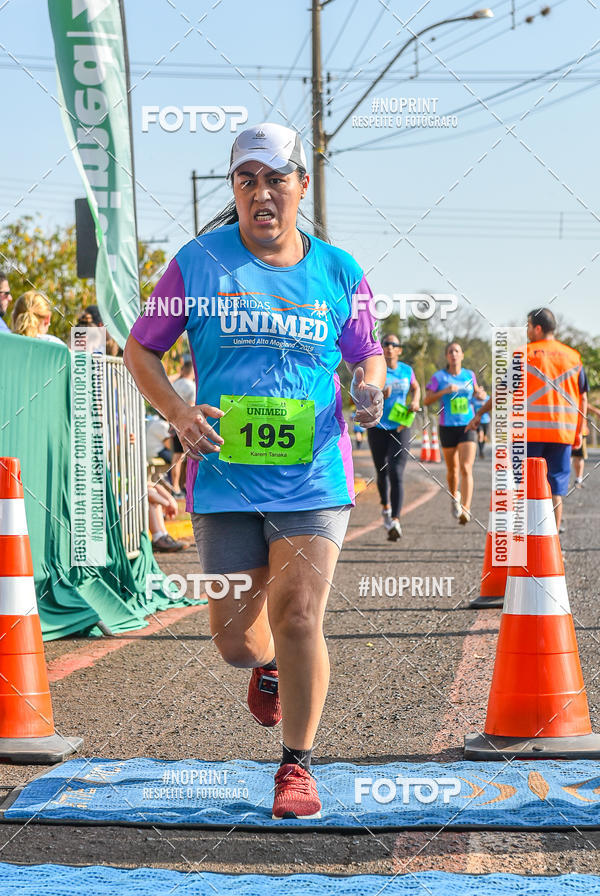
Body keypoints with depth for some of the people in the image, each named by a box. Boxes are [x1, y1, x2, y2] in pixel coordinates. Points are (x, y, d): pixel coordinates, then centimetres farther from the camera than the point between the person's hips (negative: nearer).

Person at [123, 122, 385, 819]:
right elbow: (140, 350, 7)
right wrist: (178, 412, -10)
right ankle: (269, 667, 42)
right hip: (225, 479, 0)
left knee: (298, 619, -10)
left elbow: (366, 358, 16)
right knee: (236, 642, 3)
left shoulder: (338, 272, 5)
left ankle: (296, 766, 8)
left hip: (313, 479, 0)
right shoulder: (200, 262, 1)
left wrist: (369, 391, -7)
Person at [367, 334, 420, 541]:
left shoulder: (406, 370, 2)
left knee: (396, 474, -16)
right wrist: (380, 396, -33)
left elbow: (415, 388, 23)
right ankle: (385, 507, 45)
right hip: (377, 428, 0)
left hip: (400, 429, 0)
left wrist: (415, 401, 2)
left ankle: (395, 521, -26)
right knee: (382, 473, 16)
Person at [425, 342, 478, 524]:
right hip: (447, 427, 0)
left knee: (466, 469, -16)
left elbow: (476, 391, 23)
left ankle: (465, 510, -25)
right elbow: (427, 400, -5)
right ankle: (454, 496, 45)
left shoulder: (469, 375, 5)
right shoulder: (439, 377, -1)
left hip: (467, 427, 0)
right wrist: (445, 391, -18)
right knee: (452, 469, 14)